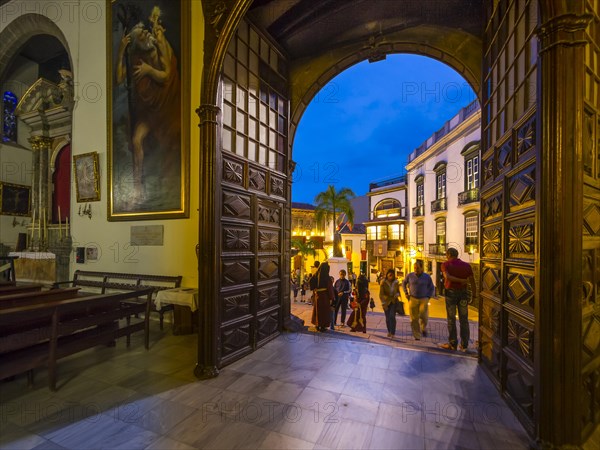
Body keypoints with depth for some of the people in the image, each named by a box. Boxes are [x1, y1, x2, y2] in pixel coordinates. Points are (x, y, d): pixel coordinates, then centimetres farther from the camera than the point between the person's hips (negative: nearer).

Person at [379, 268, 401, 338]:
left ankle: (393, 333, -8)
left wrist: (397, 294, -12)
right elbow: (381, 294, -10)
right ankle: (389, 331, 26)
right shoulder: (383, 283, -11)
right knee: (387, 318, 5)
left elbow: (398, 291, 12)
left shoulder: (396, 282, -2)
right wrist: (383, 303, -16)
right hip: (386, 302, -1)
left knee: (392, 316, -15)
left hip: (394, 301, 1)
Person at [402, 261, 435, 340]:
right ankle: (417, 336, 12)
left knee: (424, 316, -15)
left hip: (423, 299, -1)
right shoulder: (410, 275, -3)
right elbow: (404, 283, 15)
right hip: (413, 299, 1)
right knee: (414, 319, -1)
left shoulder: (427, 277, -3)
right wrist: (406, 293, 7)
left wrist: (428, 297, 1)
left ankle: (423, 328, 16)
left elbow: (432, 288, 10)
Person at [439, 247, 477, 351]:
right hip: (463, 293, 3)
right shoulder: (467, 265, 3)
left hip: (451, 293, -2)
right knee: (464, 320, 8)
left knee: (451, 319, 5)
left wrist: (460, 280, -16)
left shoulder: (445, 265, -5)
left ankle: (453, 344, 10)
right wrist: (474, 296, 7)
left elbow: (447, 277, -24)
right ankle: (464, 345, 11)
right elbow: (472, 282, 1)